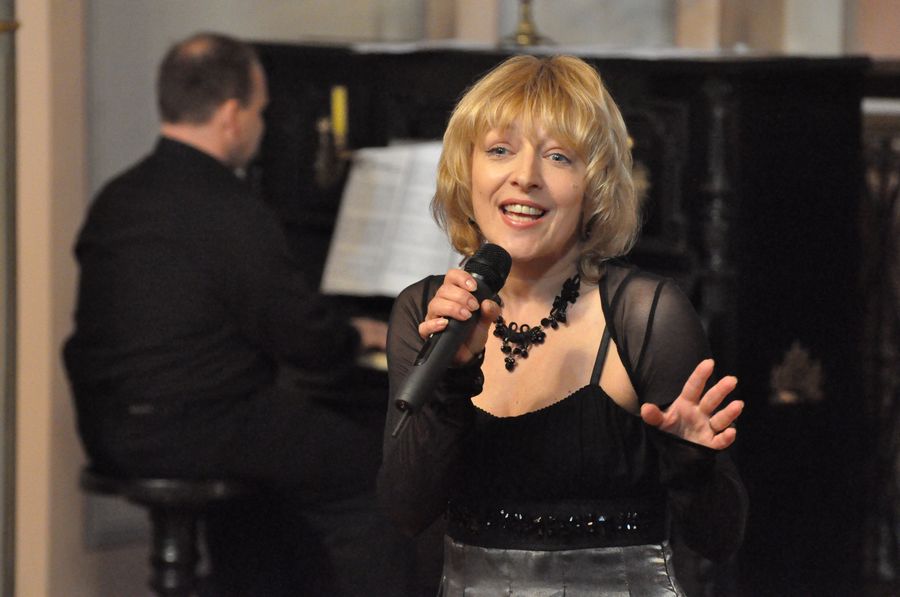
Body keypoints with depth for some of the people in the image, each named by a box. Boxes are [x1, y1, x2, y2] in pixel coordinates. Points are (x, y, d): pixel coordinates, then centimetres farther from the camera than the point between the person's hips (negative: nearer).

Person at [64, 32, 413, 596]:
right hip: (193, 432, -9)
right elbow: (308, 340, -14)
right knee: (374, 472, 1)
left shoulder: (115, 198, 9)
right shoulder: (234, 214, -18)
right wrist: (358, 336, 8)